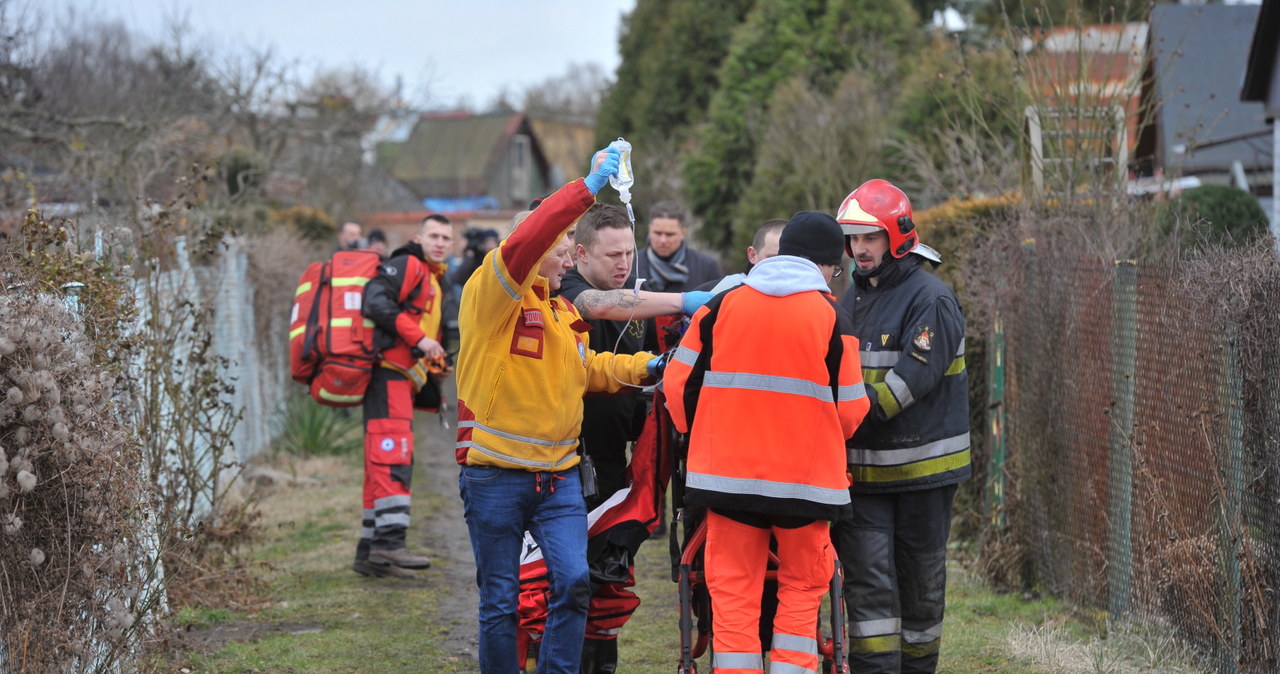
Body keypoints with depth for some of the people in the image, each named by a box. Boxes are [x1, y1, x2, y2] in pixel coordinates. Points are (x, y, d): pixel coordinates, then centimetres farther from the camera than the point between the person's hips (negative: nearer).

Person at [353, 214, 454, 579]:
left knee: (385, 463, 9)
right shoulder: (406, 265, -3)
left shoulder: (431, 280, 27)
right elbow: (376, 301, -19)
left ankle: (370, 551, 10)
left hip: (403, 378, 10)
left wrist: (430, 384, 20)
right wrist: (418, 338, -20)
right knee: (393, 456, -18)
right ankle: (389, 541, -26)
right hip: (388, 372, -10)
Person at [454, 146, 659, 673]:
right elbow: (522, 243, -27)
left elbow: (586, 369, 28)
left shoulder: (563, 311, 17)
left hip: (559, 476, 6)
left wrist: (645, 366, 12)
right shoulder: (491, 293, -8)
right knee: (500, 603, 3)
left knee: (575, 581, -11)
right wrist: (588, 188, -26)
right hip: (495, 476, -6)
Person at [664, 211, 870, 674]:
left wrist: (701, 439, 21)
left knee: (733, 592, 7)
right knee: (801, 588, 12)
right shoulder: (830, 315, -4)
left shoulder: (722, 304, 2)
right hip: (806, 477, -1)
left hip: (728, 473, 1)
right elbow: (850, 410, -1)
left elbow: (679, 380, 4)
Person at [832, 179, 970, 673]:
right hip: (863, 468, 5)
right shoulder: (851, 300, 14)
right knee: (867, 578, -4)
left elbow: (913, 378, -19)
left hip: (921, 466, -5)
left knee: (921, 581, 6)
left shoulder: (931, 299, -9)